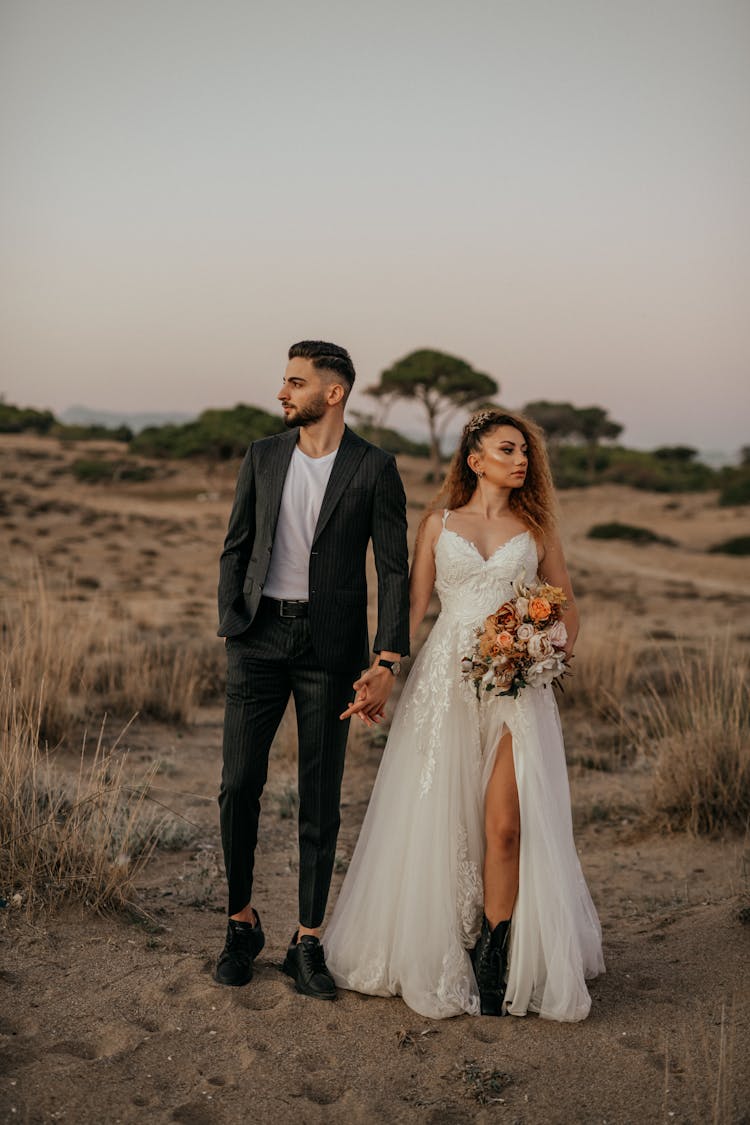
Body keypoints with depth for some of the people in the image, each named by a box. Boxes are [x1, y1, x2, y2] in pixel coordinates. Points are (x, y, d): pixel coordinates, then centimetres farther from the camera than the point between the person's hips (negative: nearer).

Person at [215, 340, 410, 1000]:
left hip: (330, 647, -2)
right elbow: (236, 548, 12)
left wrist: (387, 662, -11)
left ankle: (308, 943, 16)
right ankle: (242, 922, 21)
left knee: (321, 798, 4)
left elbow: (395, 569, -4)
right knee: (239, 786, 2)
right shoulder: (262, 458, 7)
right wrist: (230, 628, 1)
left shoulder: (374, 469, -2)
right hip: (260, 637, 2)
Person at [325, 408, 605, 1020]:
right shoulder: (438, 525, 10)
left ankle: (495, 960, 4)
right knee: (437, 819, 2)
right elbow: (412, 608, 7)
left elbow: (567, 606, 16)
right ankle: (438, 954, 18)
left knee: (504, 824, -9)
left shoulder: (536, 528, 12)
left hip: (515, 686, 0)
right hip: (445, 680, 0)